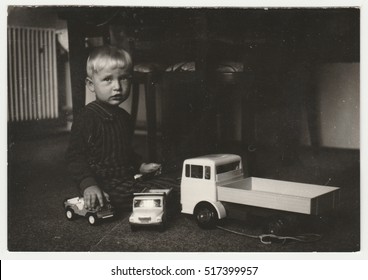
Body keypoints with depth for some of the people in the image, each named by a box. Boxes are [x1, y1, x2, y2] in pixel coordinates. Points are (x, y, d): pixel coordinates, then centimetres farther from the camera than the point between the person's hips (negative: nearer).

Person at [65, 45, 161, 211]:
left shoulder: (123, 116, 14)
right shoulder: (87, 117, -13)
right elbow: (75, 157, -17)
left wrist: (140, 166, 20)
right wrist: (88, 185, -28)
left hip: (126, 178, 9)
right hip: (104, 187, -9)